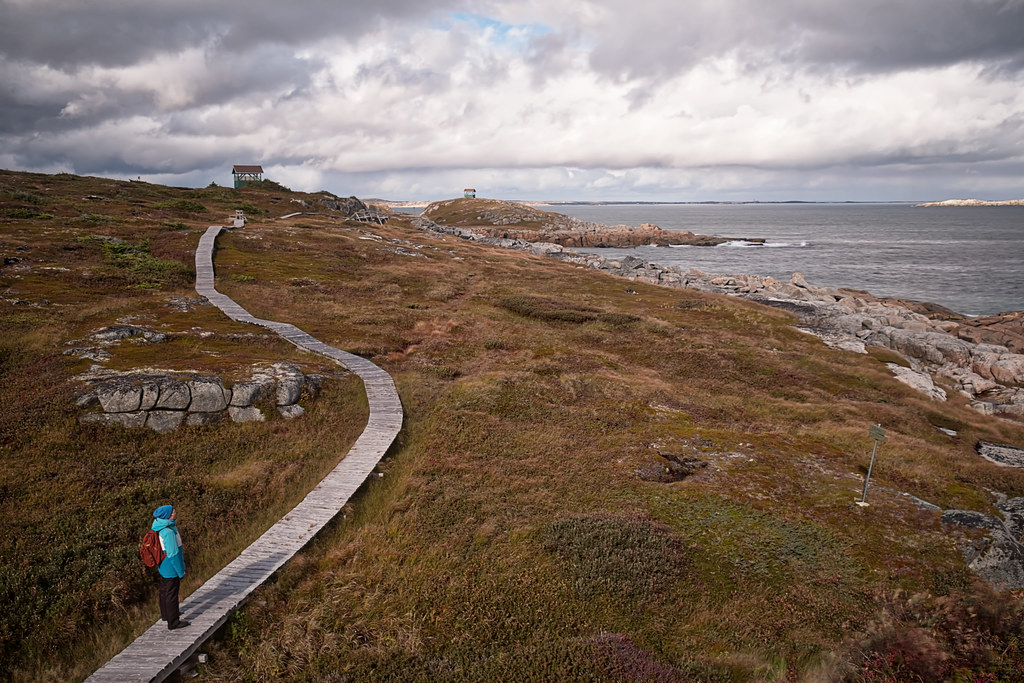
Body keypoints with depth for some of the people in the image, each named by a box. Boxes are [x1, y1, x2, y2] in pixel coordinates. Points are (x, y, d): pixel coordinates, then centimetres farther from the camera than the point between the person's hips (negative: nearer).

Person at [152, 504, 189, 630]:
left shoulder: (160, 527, -1)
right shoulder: (168, 532, -31)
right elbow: (173, 554, -25)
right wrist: (181, 572, -16)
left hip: (163, 567, 10)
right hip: (171, 568, -10)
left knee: (164, 590, 25)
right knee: (171, 593, 4)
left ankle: (165, 614, 45)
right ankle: (173, 622, 17)